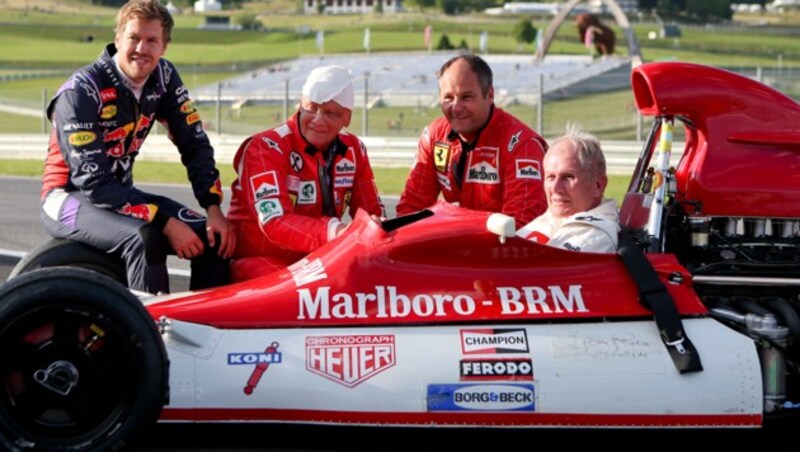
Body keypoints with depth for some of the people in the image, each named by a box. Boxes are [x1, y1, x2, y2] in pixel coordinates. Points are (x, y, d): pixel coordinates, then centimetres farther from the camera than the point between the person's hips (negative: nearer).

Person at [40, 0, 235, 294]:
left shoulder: (163, 77, -3)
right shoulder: (82, 91, -21)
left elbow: (194, 143, 1)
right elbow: (93, 182, -26)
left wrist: (214, 208, -14)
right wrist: (166, 223, -29)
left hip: (120, 191, 7)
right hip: (69, 196, -7)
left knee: (215, 238, -10)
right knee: (144, 237, -35)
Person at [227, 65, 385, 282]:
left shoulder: (353, 150, 5)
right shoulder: (266, 148, -14)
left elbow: (372, 212, 7)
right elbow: (275, 222, -26)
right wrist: (335, 231, -43)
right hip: (259, 260, -6)